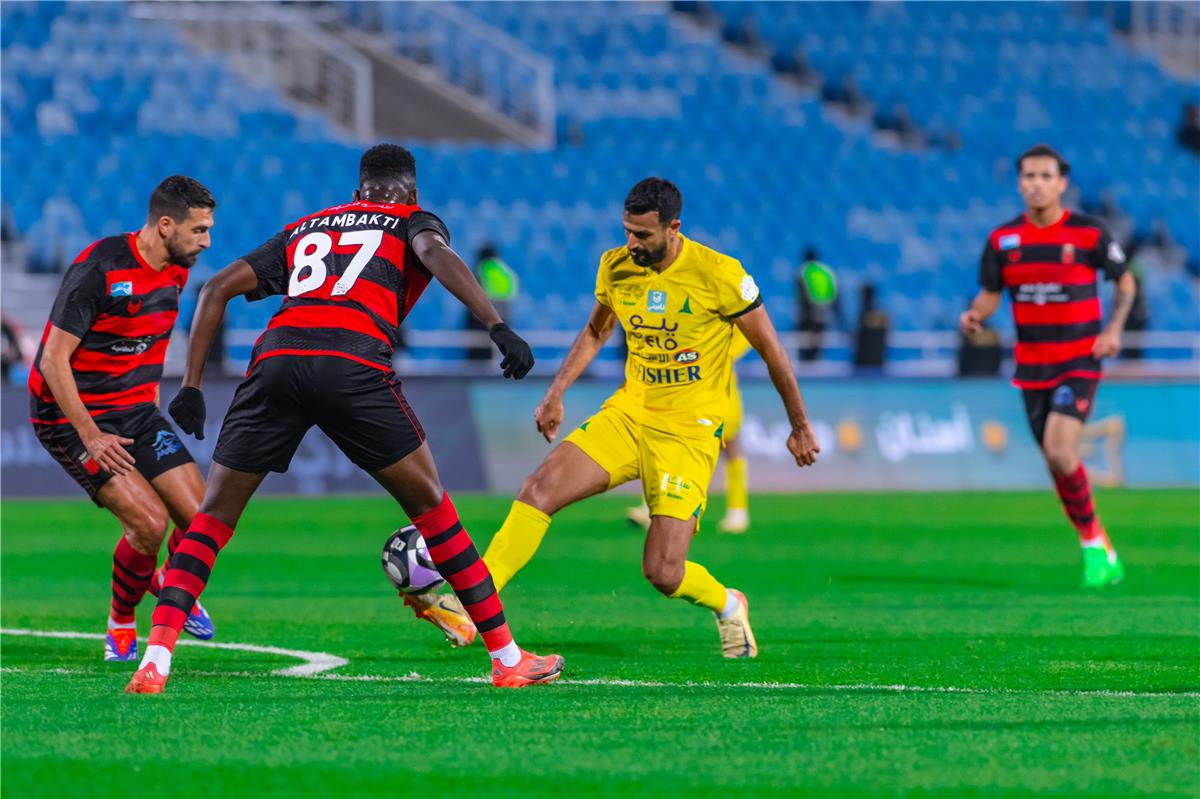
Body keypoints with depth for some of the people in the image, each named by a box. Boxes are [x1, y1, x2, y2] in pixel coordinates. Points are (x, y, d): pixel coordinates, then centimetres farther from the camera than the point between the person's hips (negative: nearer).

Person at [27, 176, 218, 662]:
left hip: (135, 412, 7)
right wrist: (91, 437, -22)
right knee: (149, 521, -21)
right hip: (72, 417, -7)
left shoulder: (175, 272, 3)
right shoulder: (99, 270, -21)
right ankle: (121, 623, 5)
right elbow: (53, 359, -20)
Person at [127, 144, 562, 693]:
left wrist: (192, 385, 26)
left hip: (276, 357, 3)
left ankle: (156, 658, -6)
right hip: (353, 363, -3)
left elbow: (218, 288, 27)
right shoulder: (412, 221, 24)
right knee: (430, 504, 12)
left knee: (214, 517, 12)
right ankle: (507, 658, 12)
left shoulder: (302, 230, 35)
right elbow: (436, 253, -1)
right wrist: (499, 329, -10)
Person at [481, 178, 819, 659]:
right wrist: (556, 393, 12)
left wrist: (800, 426, 6)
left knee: (663, 574, -12)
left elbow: (770, 350, -2)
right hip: (627, 415, 5)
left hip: (689, 433, -5)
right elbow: (595, 332, 22)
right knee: (539, 488, -19)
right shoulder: (615, 267, 1)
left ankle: (726, 606, 22)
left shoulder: (719, 275, -14)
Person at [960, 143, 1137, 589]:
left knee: (1059, 450, -22)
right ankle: (1101, 554, 21)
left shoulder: (1089, 233, -7)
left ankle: (1095, 544, -5)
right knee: (1057, 462, 7)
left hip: (1079, 361, -4)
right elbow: (990, 294, 8)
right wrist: (973, 315, -14)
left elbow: (1125, 282, 6)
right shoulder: (1001, 239, 1)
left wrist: (1114, 328, -9)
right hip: (1031, 365, 4)